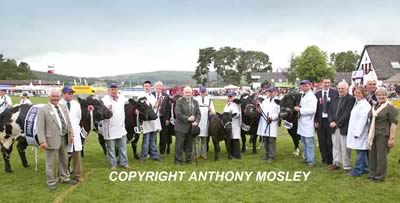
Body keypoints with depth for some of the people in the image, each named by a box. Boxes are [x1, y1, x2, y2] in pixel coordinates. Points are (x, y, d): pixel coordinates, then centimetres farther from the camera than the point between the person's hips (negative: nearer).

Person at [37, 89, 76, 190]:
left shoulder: (63, 107, 9)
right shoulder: (43, 109, -9)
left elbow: (69, 122, 14)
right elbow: (40, 127, -13)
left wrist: (71, 134, 9)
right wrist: (42, 141, -18)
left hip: (64, 138, 6)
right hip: (52, 139, -6)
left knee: (64, 160, 19)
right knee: (50, 162, 6)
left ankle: (64, 177, 35)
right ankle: (51, 182, 21)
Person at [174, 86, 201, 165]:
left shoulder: (195, 102, 12)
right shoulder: (179, 101, -4)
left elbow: (198, 113, 9)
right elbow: (178, 113, -13)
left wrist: (196, 121, -8)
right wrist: (187, 118, -17)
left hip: (191, 127, 5)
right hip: (181, 127, -4)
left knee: (189, 145, 12)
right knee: (179, 145, 1)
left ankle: (189, 159, 23)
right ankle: (178, 160, 10)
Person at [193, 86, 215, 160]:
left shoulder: (209, 99, 14)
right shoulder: (195, 99, 5)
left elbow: (212, 110, 12)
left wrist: (212, 112, -10)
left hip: (205, 121, 3)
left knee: (204, 138, 8)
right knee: (196, 138, -1)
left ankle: (203, 154, 15)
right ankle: (197, 154, 7)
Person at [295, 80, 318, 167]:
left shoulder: (312, 97, -12)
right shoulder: (302, 95, 13)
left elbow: (312, 110, -21)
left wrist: (300, 109, -17)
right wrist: (298, 108, 6)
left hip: (308, 123, -8)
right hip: (302, 122, 8)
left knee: (309, 142, -4)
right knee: (304, 141, 15)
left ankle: (311, 160, 3)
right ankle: (306, 158, 26)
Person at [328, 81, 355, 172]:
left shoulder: (351, 99, -7)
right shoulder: (336, 99, 15)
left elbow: (347, 113, -15)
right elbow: (330, 112, 13)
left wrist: (337, 123, -15)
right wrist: (331, 121, -4)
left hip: (344, 127, -6)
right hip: (335, 127, 6)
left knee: (345, 148, 0)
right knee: (336, 146, 14)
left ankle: (347, 166, 11)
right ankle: (337, 163, 27)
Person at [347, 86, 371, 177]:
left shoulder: (365, 105, -14)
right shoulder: (357, 103, 15)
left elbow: (363, 120, -19)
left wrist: (357, 133, -20)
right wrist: (355, 132, 14)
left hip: (360, 132, -9)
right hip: (355, 132, 9)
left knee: (360, 152, -1)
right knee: (363, 152, 15)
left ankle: (358, 170, 4)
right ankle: (365, 168, 24)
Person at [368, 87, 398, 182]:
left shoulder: (390, 107, -8)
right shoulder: (374, 106, 13)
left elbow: (393, 123, -12)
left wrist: (391, 138, -17)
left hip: (383, 135, -7)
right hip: (373, 134, 7)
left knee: (381, 156, 2)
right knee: (372, 155, 12)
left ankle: (380, 176, 15)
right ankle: (372, 174, 26)